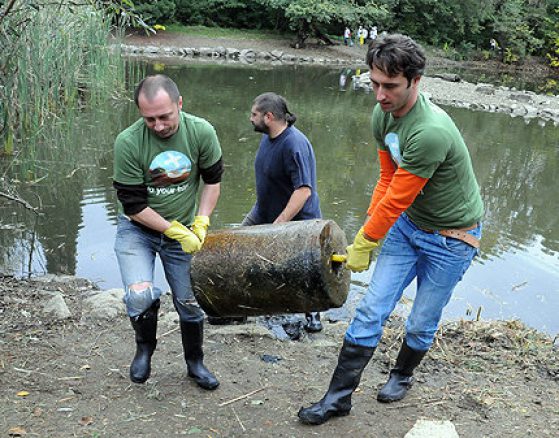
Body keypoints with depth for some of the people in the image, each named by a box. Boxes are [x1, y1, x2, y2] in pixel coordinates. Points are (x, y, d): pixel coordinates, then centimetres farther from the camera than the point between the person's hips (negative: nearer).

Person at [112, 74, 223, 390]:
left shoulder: (201, 132, -17)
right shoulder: (128, 143, -25)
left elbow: (212, 180, 0)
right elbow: (134, 206, -17)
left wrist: (200, 224, -8)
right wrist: (176, 231, -19)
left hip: (183, 231, 2)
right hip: (138, 229, -2)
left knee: (190, 302, 10)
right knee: (140, 294, -23)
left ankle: (195, 363, 36)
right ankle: (145, 348, 10)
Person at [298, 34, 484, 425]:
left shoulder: (430, 132, -34)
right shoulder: (382, 115, -7)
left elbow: (395, 200, -26)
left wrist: (362, 245, -14)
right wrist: (366, 233, 4)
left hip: (451, 238, -6)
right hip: (407, 223, 7)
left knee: (422, 323, 11)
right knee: (371, 310, 2)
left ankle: (403, 375, 40)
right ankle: (339, 396, 11)